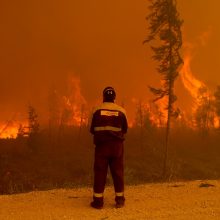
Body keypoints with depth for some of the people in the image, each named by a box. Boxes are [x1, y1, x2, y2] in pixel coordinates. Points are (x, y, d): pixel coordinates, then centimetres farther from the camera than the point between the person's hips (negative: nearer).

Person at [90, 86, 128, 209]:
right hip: (117, 145, 1)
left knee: (100, 172, 5)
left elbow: (93, 130, 1)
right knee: (118, 172, 10)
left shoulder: (98, 111, -5)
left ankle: (98, 200, 6)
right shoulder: (121, 111, -3)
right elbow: (125, 129, 6)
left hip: (101, 145, -1)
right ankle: (120, 200, 16)